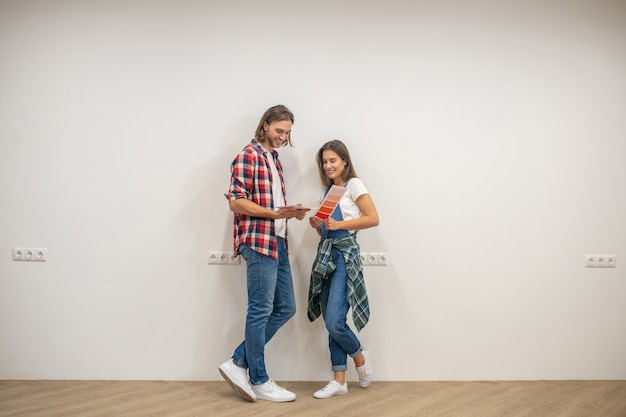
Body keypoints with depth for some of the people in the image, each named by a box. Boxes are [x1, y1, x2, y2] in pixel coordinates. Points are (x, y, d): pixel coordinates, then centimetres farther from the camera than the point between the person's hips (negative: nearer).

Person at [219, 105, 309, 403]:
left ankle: (239, 363, 16)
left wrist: (291, 212, 5)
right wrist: (274, 213, -22)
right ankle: (259, 381, 9)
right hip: (258, 241, -9)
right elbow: (236, 201, -14)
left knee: (285, 308, 10)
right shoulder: (249, 155, -6)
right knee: (261, 310, -3)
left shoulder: (274, 159, 22)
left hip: (277, 241, 10)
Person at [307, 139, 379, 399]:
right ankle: (339, 381, 11)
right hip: (326, 255, 7)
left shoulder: (354, 184, -1)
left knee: (334, 321, -12)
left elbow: (373, 219, -11)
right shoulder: (329, 190, 19)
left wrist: (338, 224, -16)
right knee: (330, 324, 4)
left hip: (345, 255, -7)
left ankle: (360, 356, 16)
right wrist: (318, 226, 0)